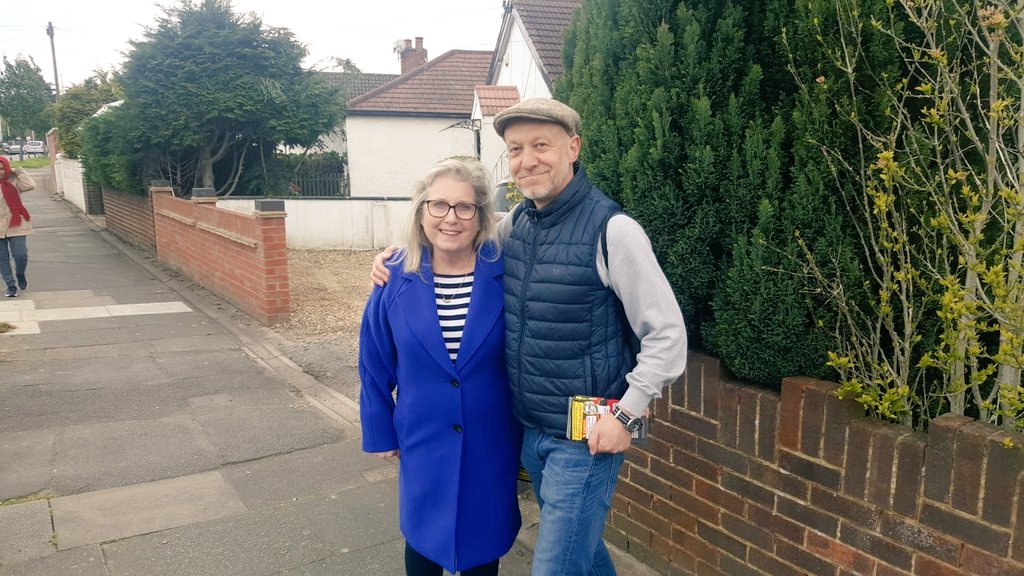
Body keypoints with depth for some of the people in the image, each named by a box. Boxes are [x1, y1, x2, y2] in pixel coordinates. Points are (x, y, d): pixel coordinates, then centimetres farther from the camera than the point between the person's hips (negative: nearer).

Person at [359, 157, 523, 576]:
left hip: (491, 442, -1)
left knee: (484, 538, 17)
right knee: (423, 534, 20)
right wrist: (381, 431, 3)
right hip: (423, 441, 1)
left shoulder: (505, 273, -14)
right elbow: (375, 363, 0)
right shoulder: (397, 278, -10)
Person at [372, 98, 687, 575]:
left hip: (585, 437, -6)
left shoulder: (611, 229, -18)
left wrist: (626, 415, -16)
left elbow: (667, 333, -14)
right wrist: (398, 254, 4)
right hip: (528, 428, 6)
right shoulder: (514, 223, 1)